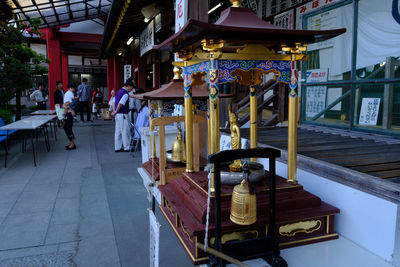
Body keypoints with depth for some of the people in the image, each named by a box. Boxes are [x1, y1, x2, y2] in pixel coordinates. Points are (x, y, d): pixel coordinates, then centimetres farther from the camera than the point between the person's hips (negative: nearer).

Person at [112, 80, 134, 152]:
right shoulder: (125, 93, -15)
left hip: (118, 114, 9)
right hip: (122, 114, -9)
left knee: (118, 131, 11)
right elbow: (121, 103, -23)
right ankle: (126, 147, 5)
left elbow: (114, 101, 22)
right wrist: (116, 111, -13)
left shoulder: (119, 91, 15)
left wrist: (115, 111, 20)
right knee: (125, 131, -2)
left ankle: (117, 147, 16)